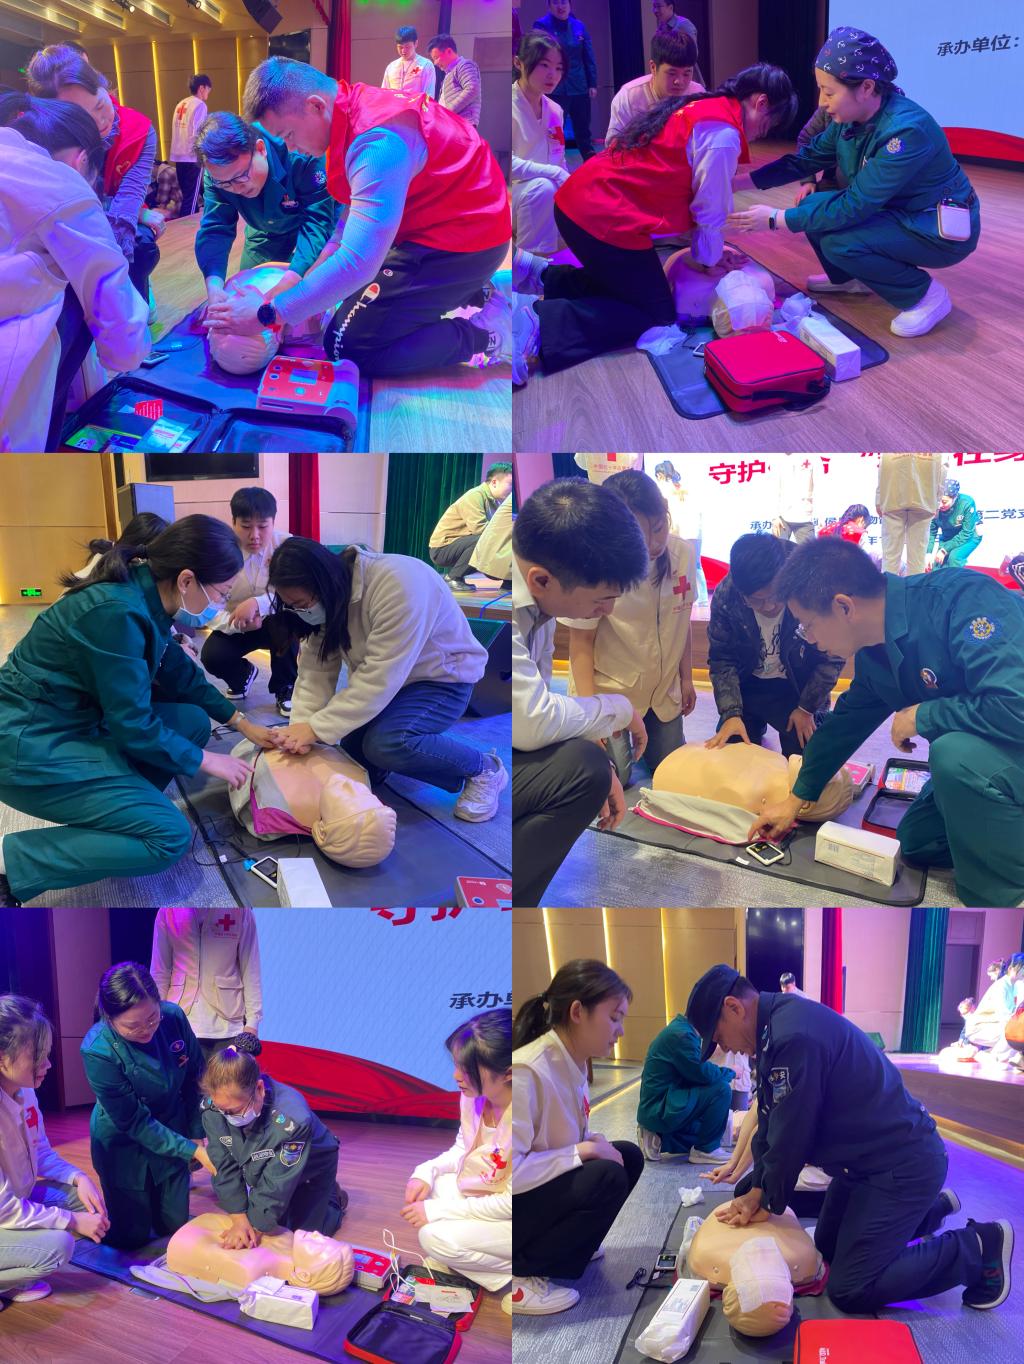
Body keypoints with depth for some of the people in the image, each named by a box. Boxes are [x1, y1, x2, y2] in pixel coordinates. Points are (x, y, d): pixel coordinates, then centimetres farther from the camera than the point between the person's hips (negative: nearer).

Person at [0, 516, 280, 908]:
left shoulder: (144, 598, 2)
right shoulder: (117, 612, -26)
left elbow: (181, 674, 16)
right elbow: (132, 723, -21)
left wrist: (242, 724, 16)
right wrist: (205, 761, -9)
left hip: (75, 725, 10)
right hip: (32, 746, -10)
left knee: (192, 720, 9)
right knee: (170, 837, -12)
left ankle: (111, 812, 7)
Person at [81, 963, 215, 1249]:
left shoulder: (174, 1017, -21)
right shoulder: (98, 1051, -30)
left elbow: (195, 1078, -4)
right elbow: (133, 1122, -23)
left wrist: (197, 1135, -3)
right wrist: (193, 1151, -23)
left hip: (172, 1134, 3)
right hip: (125, 1144, -3)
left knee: (174, 1226, 10)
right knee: (131, 1237, 6)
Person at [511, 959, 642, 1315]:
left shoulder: (571, 1063, 0)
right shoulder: (525, 1072, -28)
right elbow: (508, 1170, -32)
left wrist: (594, 1142, -8)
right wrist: (581, 1152, -23)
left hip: (538, 1190, 9)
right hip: (515, 1204, -9)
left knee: (628, 1157, 3)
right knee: (607, 1177, -23)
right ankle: (517, 1276, -12)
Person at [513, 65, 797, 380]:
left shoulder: (699, 107, 18)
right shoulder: (724, 133, -12)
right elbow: (711, 209, -7)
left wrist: (710, 249, 20)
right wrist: (708, 259, 11)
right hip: (605, 221, -10)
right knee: (657, 319, 2)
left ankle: (544, 280, 14)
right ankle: (539, 325, -15)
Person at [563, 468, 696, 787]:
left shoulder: (683, 554, -14)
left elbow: (682, 623, 0)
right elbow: (581, 644, -16)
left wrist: (686, 679, 7)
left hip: (664, 687, 4)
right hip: (609, 688, -4)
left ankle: (643, 727, 41)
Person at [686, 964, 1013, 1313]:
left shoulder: (795, 1035, -30)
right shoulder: (776, 1027, 3)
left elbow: (791, 1133, -22)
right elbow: (770, 1120, 10)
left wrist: (768, 1203, -8)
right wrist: (757, 1190, 5)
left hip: (903, 1165, -10)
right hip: (867, 1159, 10)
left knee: (849, 1290, -9)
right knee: (827, 1248, 22)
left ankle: (979, 1249, 1)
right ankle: (931, 1209, 33)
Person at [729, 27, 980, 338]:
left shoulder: (907, 130, -31)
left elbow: (854, 206, -32)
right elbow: (808, 158, 5)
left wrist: (776, 219, -29)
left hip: (940, 230, -8)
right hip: (895, 213, 8)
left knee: (839, 241, -26)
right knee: (812, 206, -2)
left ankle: (926, 295, -9)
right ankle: (850, 278, 21)